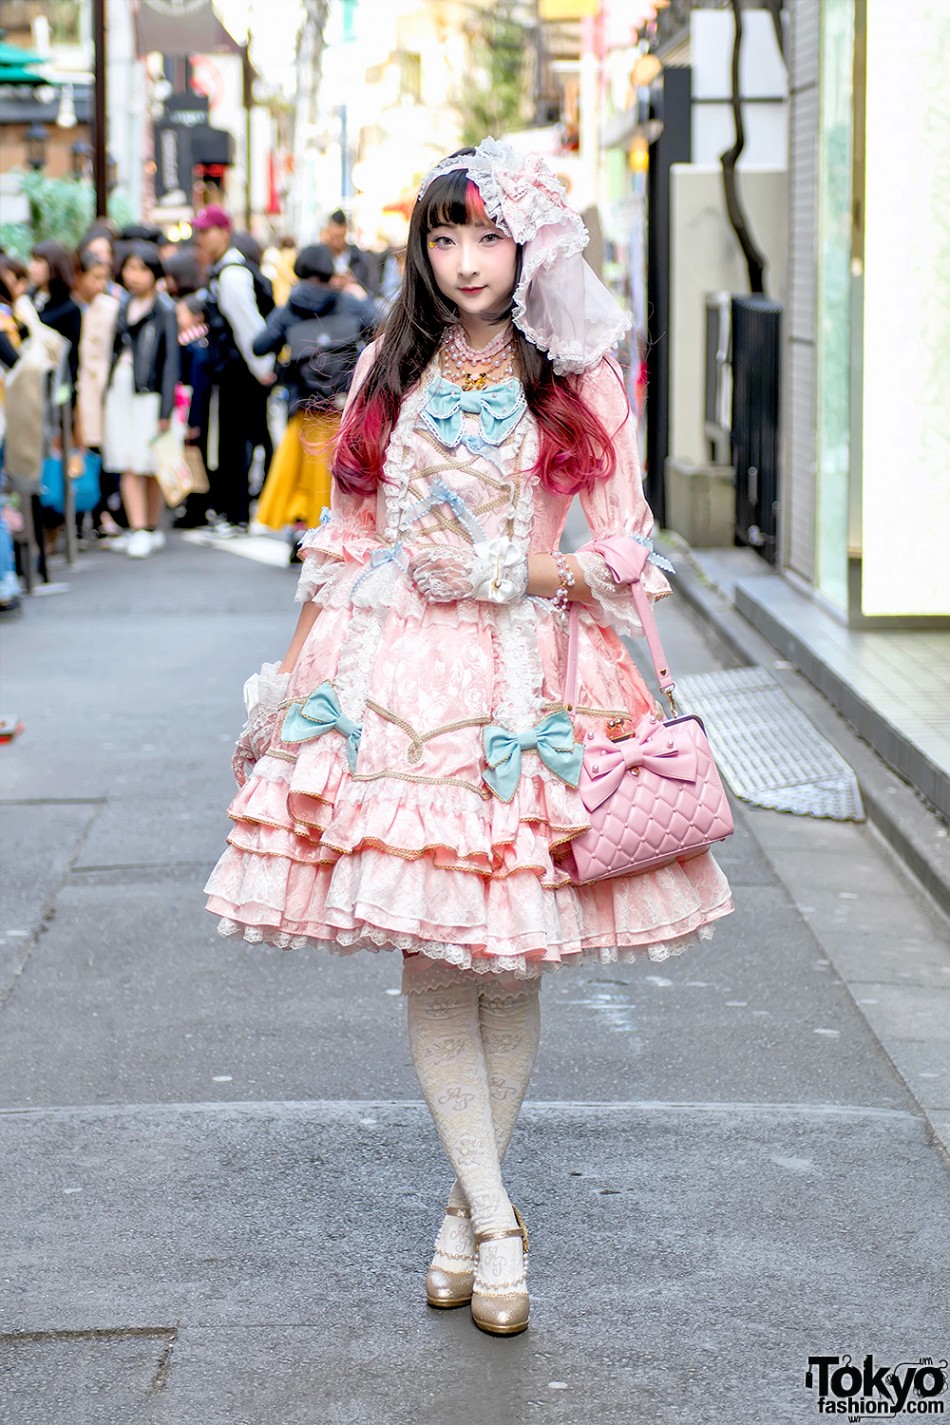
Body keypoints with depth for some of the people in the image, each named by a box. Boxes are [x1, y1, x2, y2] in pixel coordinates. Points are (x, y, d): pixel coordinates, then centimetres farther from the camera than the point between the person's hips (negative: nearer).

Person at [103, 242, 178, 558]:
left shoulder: (164, 310, -5)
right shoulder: (124, 307, 12)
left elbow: (170, 359, -7)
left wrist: (165, 410, -11)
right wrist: (107, 393, 11)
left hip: (148, 393, -5)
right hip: (120, 390, 5)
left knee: (150, 466, 0)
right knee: (128, 466, 0)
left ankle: (151, 529, 10)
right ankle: (137, 529, 1)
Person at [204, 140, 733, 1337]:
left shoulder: (577, 378, 5)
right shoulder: (392, 371, 13)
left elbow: (620, 549, 4)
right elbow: (346, 537, 14)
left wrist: (527, 575, -9)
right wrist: (294, 674, 12)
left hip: (527, 683, -1)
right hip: (396, 677, 2)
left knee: (510, 956, -1)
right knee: (430, 959, -4)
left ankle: (465, 1203, 14)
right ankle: (494, 1221, 0)